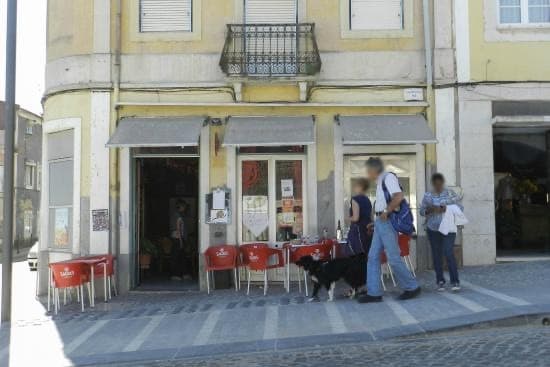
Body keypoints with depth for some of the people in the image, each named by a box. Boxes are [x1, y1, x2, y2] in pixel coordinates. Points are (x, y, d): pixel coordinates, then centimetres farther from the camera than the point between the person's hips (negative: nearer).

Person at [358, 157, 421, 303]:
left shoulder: (388, 177, -11)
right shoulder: (380, 182, 17)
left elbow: (399, 196, -25)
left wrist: (386, 212, -18)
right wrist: (376, 220, 18)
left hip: (387, 222, -10)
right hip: (380, 223, 10)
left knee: (394, 259, -4)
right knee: (373, 257, 5)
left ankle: (412, 287, 10)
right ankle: (374, 292, 7)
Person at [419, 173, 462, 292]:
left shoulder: (450, 193, 3)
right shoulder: (427, 195, 8)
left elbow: (460, 207, 2)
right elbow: (421, 211, 8)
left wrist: (447, 209, -16)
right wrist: (429, 210, -14)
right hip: (433, 229, 3)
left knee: (448, 252, -14)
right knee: (436, 255, 4)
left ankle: (455, 282, -8)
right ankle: (440, 281, 13)